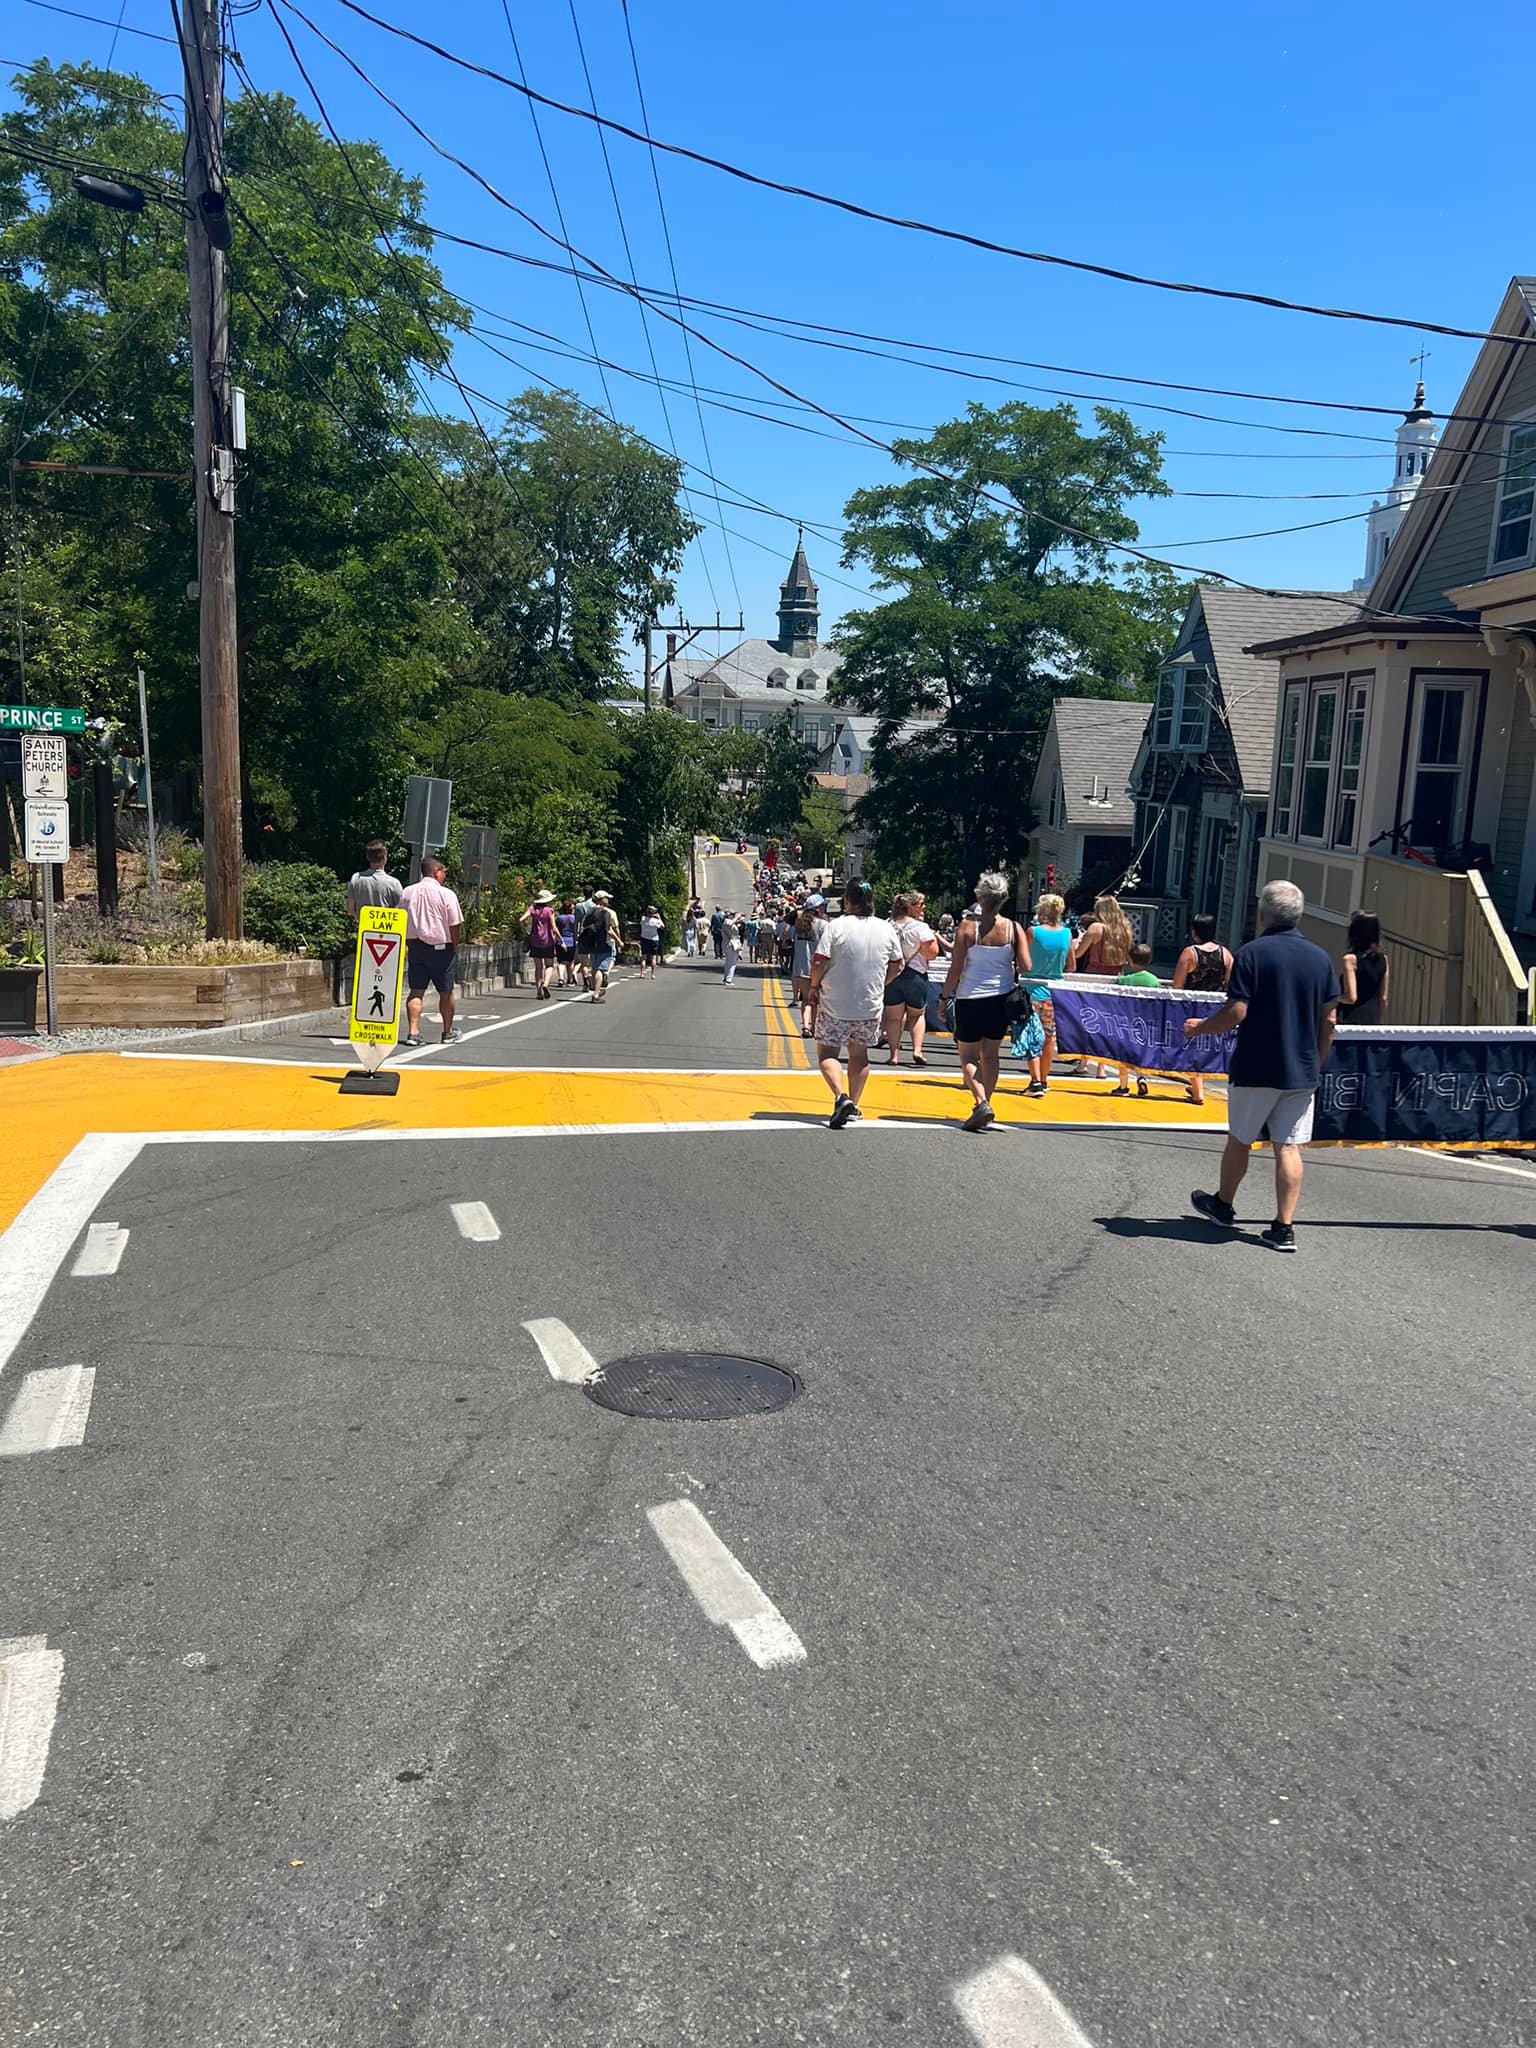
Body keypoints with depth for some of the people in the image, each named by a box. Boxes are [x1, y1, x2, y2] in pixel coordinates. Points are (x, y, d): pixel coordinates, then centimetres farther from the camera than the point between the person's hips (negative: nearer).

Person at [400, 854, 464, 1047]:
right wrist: (455, 948, 4)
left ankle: (413, 1032, -6)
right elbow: (455, 925, -9)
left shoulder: (407, 892, 4)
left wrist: (408, 944, 15)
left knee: (416, 991, 5)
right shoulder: (446, 894, -10)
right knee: (446, 992, 10)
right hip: (441, 948, -4)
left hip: (415, 946, 4)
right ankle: (448, 1032, 21)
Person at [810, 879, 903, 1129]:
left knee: (828, 1053, 4)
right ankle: (853, 1106, 21)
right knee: (859, 1054, 18)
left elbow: (819, 963, -15)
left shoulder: (837, 927, -12)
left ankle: (841, 1097, -18)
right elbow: (897, 966, 10)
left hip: (835, 1005, -4)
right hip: (871, 1005, 4)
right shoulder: (886, 929, 1)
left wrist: (814, 987, 1)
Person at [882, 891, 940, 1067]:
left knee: (894, 1017, 8)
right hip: (915, 975, -3)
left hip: (891, 975, 3)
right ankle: (917, 1050, 0)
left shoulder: (889, 925, 1)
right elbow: (932, 954, -13)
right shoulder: (920, 927, -13)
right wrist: (932, 935, -1)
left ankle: (894, 1054, 4)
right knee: (917, 1014, 14)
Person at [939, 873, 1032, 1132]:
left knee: (968, 1057, 6)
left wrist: (944, 998, 0)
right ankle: (984, 1109, 22)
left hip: (970, 999, -3)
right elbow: (1026, 968, -7)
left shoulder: (968, 926, -10)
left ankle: (982, 1103, -13)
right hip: (1001, 999, 3)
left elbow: (955, 969, -10)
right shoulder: (1014, 928, -4)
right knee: (990, 1056, 17)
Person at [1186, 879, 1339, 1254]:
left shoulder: (1251, 953, -11)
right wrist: (1316, 1064, 18)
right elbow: (1328, 1021, 7)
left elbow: (1236, 1013, -15)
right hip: (1302, 1072, 4)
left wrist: (1200, 1027, 2)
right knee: (1289, 1147, 4)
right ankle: (1284, 1227, 2)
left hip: (1256, 1069, -3)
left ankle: (1223, 1205, 32)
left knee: (1239, 1139, 14)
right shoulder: (1320, 958, 4)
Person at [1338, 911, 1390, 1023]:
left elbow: (1351, 997, -17)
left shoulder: (1351, 959, -12)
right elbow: (1383, 998, 11)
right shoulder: (1383, 959, 7)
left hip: (1351, 1022, -6)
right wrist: (1381, 1024, 19)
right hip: (1373, 1021, 6)